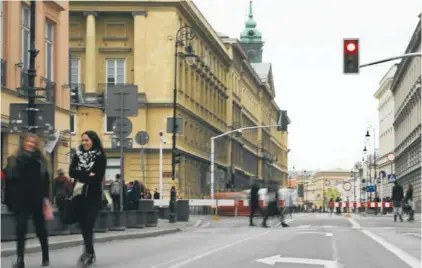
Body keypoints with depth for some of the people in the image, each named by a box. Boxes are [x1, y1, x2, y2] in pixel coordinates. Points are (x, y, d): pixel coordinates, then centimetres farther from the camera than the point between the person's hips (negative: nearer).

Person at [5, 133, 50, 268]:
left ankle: (46, 257, 20)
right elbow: (10, 180, 0)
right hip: (20, 200, 0)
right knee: (20, 229, -4)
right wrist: (9, 201, -7)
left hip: (37, 200, 0)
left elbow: (45, 181, 0)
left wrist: (45, 198, -8)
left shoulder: (40, 160, 5)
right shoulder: (15, 160, 5)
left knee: (40, 229, 8)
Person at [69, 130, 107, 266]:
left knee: (88, 225, -9)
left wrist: (81, 176, -10)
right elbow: (72, 172, -2)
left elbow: (98, 177, -12)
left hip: (93, 195, -4)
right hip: (80, 194, 4)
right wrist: (88, 176, -13)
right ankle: (89, 251, 23)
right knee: (83, 224, 8)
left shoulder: (100, 156, -4)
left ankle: (89, 253, 0)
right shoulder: (78, 154, 10)